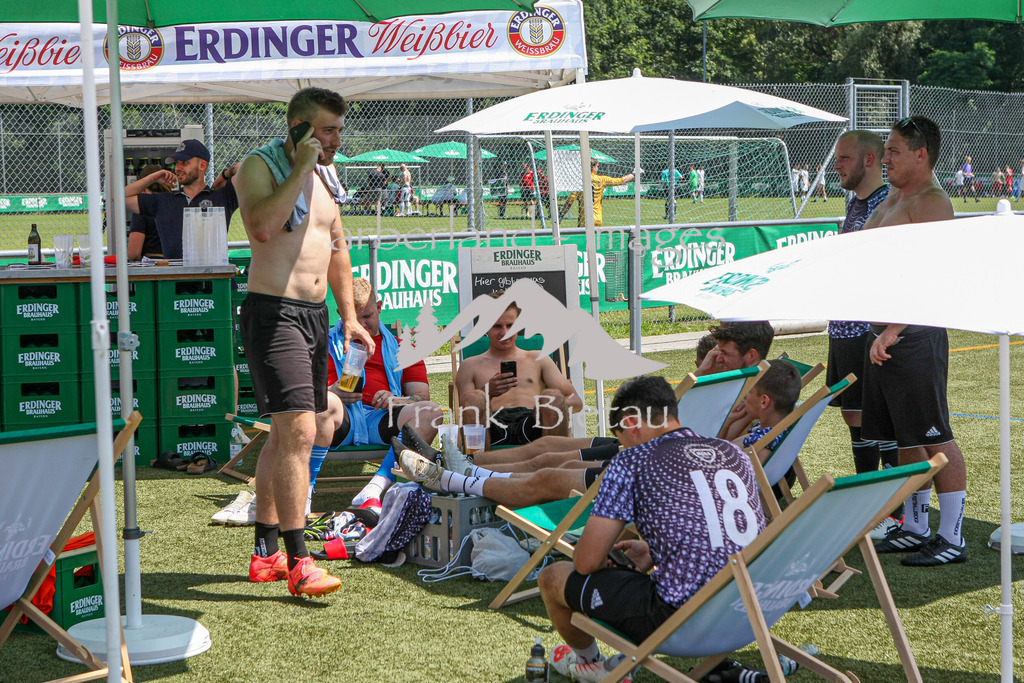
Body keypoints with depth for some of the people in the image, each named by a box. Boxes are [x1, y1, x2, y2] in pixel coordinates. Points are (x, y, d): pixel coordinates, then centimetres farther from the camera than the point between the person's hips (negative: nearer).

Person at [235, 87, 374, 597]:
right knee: (297, 432, -17)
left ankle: (265, 554, 22)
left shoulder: (324, 174, 15)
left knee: (285, 435, 13)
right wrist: (300, 169, -22)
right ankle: (297, 565, -17)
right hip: (273, 312, -8)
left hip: (314, 315, 9)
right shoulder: (260, 166, -9)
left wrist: (349, 316, 18)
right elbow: (261, 227, -29)